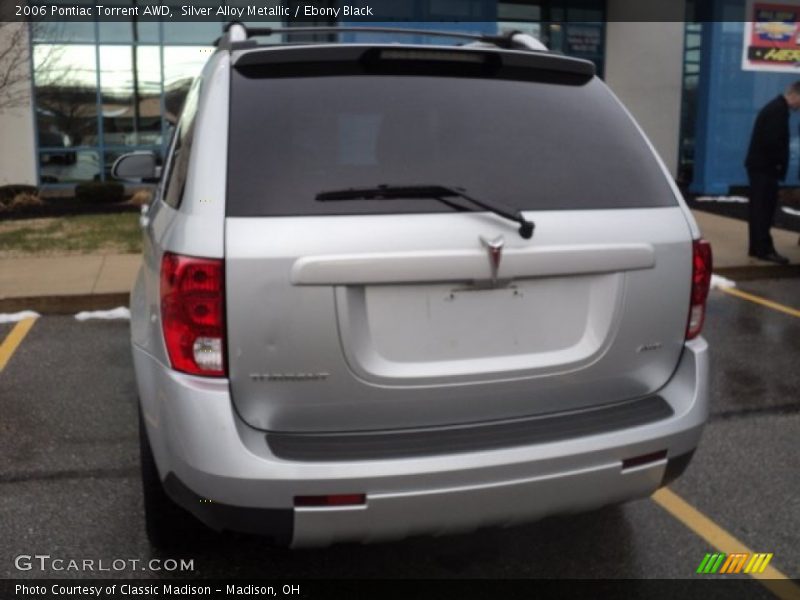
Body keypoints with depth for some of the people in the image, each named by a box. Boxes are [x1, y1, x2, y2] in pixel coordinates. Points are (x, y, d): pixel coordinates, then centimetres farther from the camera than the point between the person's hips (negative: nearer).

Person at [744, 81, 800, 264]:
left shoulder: (775, 107, 16)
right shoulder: (779, 110, -16)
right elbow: (773, 142, -24)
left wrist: (779, 163, 14)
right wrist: (780, 163, -12)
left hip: (760, 166, 10)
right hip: (764, 167, -10)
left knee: (760, 208, 11)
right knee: (764, 209, -7)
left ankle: (757, 247, 15)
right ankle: (765, 249, -4)